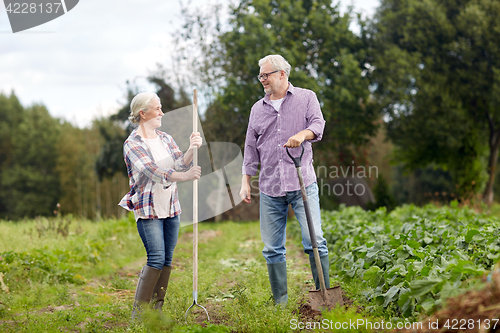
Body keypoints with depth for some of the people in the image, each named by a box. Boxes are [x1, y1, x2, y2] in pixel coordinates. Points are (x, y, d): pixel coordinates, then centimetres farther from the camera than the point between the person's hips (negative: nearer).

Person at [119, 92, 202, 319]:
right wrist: (185, 176, -35)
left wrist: (191, 149, -21)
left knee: (167, 259, 5)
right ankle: (138, 313, -9)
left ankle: (157, 309, 12)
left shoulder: (165, 139, 12)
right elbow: (152, 171, -23)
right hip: (148, 209, -6)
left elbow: (180, 164, 0)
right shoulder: (133, 144, -9)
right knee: (157, 258, -15)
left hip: (171, 207, 6)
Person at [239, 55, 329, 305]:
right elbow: (251, 147, 18)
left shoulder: (306, 98, 8)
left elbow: (317, 124, -7)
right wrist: (246, 181, 10)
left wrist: (303, 134, -29)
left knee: (314, 240, -12)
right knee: (272, 248, 3)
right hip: (270, 189, 4)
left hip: (302, 183, -4)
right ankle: (280, 303, 11)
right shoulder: (258, 109, 18)